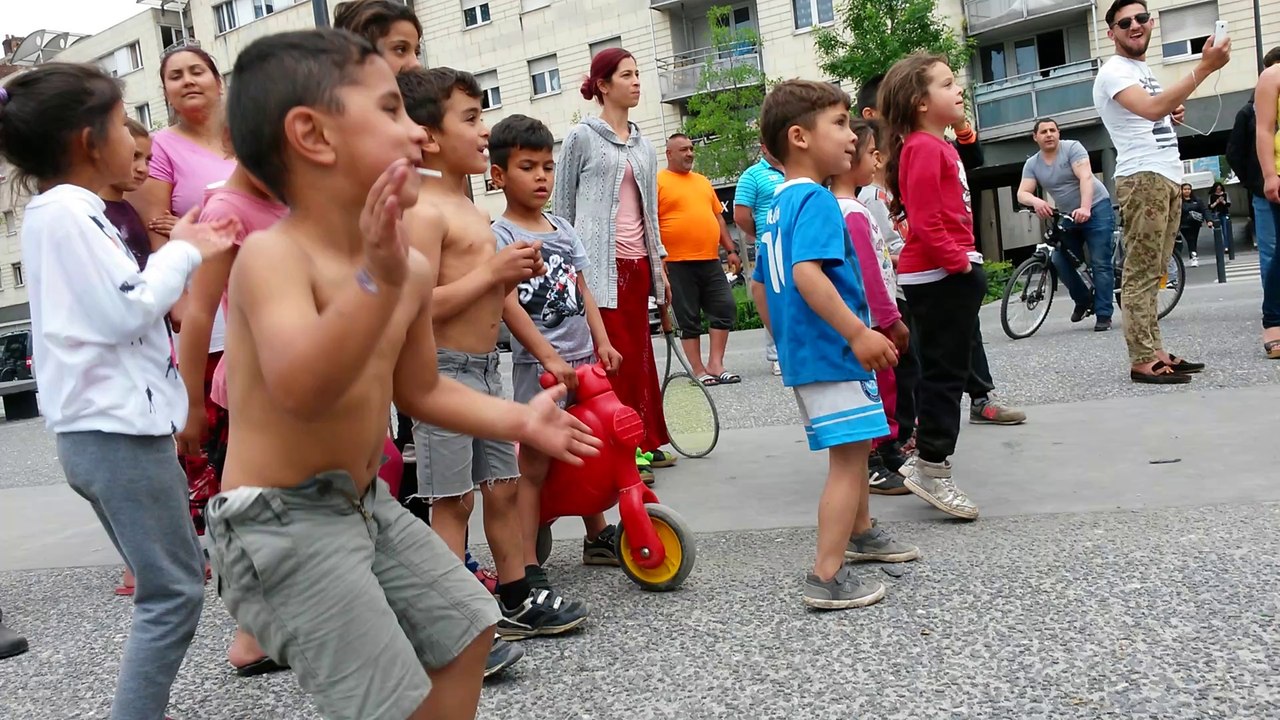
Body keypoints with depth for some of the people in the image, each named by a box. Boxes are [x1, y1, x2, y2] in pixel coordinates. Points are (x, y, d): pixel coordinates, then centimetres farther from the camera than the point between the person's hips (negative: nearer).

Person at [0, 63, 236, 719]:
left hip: (109, 428, 10)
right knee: (173, 594, -6)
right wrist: (183, 252, -5)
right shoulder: (61, 212, -13)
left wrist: (185, 251, 11)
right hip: (116, 432, -10)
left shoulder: (67, 213, 17)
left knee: (170, 587, 16)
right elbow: (126, 310, -19)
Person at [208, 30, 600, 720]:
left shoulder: (411, 268, 2)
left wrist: (519, 419, 8)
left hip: (367, 503, 9)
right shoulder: (274, 254, -23)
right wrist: (378, 281, -49)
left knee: (465, 624, 20)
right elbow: (301, 390, -40)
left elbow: (420, 389, 14)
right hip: (282, 523, -8)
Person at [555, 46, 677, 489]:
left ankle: (646, 443, 19)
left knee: (640, 353, 10)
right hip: (600, 264, -6)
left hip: (638, 263, 6)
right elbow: (562, 207, 0)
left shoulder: (642, 144, 16)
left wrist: (660, 261, 17)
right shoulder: (582, 137, -1)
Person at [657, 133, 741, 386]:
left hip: (710, 261, 6)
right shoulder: (658, 182, -3)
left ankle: (715, 364, 9)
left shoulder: (703, 181, 18)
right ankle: (699, 371, 9)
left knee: (725, 309, 2)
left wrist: (731, 250, 14)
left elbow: (717, 217, 21)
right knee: (689, 319, 1)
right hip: (678, 264, -6)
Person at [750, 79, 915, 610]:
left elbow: (760, 283, 19)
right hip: (831, 352, -10)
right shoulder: (815, 199, -16)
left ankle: (861, 533, 41)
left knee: (854, 446, 24)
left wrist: (785, 337, 27)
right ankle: (827, 578, -3)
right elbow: (807, 272, -30)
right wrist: (859, 333, -28)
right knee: (849, 455, -6)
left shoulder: (778, 204, 13)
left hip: (801, 352, 10)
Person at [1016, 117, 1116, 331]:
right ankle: (1083, 300, 17)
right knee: (1059, 261, -6)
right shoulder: (1032, 164, 0)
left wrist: (1085, 208, -39)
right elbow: (1022, 193, -11)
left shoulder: (1072, 148, -13)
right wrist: (1036, 201, -35)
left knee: (1100, 263, -9)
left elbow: (1085, 177, -24)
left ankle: (1103, 315, -6)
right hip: (1069, 215, 5)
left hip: (1097, 209, -5)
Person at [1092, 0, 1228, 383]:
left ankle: (1155, 351, 11)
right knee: (1140, 274, -11)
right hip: (1143, 179, -9)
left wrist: (1173, 113, 11)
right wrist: (1204, 68, -28)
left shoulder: (1144, 69, 23)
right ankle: (1143, 361, -11)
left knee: (1153, 273, 9)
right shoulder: (1114, 71, -8)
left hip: (1168, 178, 10)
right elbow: (1152, 108, -26)